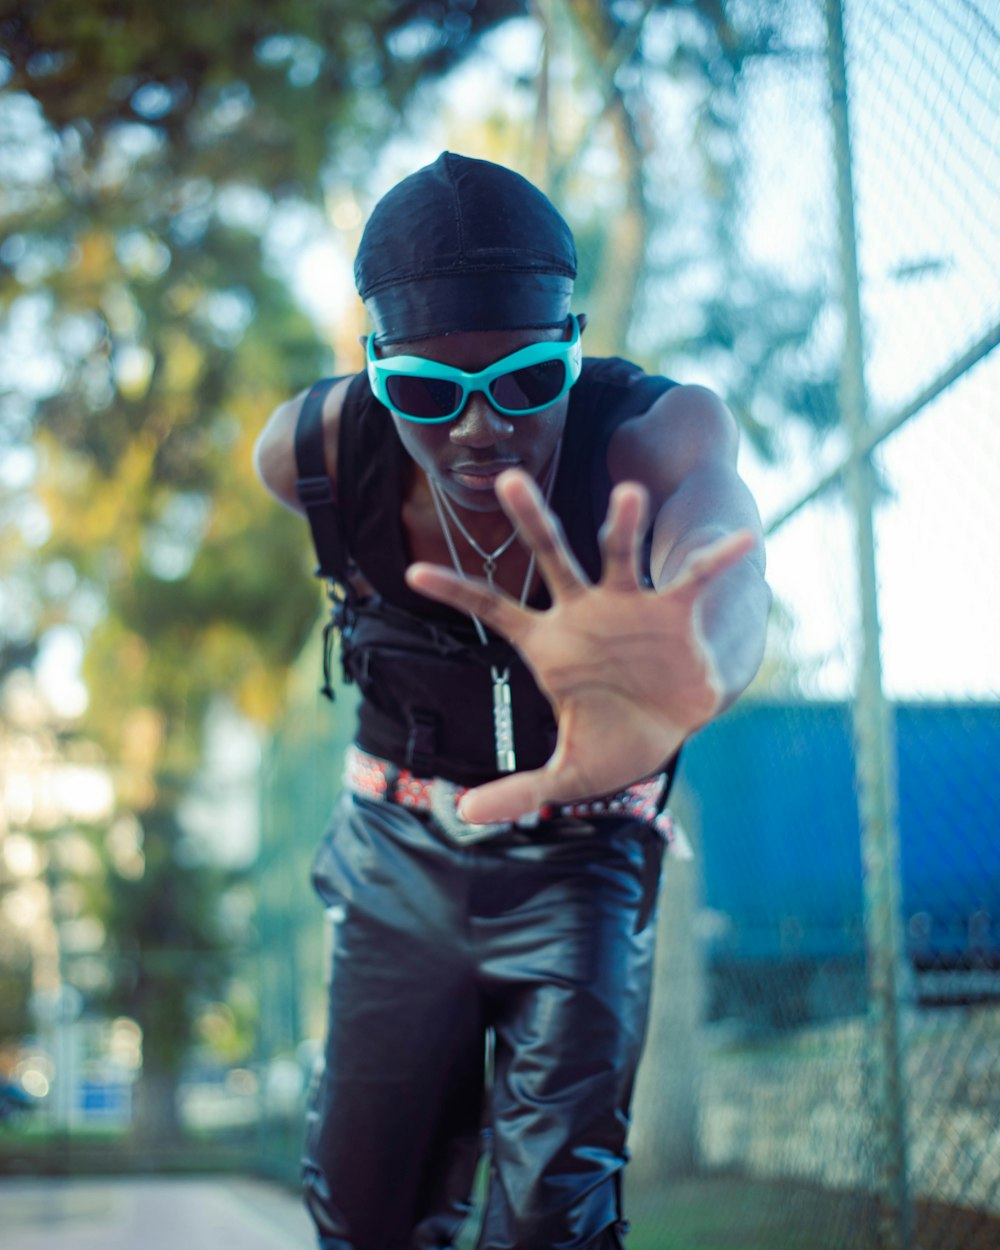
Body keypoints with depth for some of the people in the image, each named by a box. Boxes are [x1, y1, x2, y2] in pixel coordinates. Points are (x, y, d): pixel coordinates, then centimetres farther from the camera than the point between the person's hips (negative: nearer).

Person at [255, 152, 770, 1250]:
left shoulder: (660, 432, -32)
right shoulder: (315, 452, -22)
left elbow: (721, 549, -56)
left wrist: (691, 670, -79)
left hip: (578, 866, -2)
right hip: (398, 860, 2)